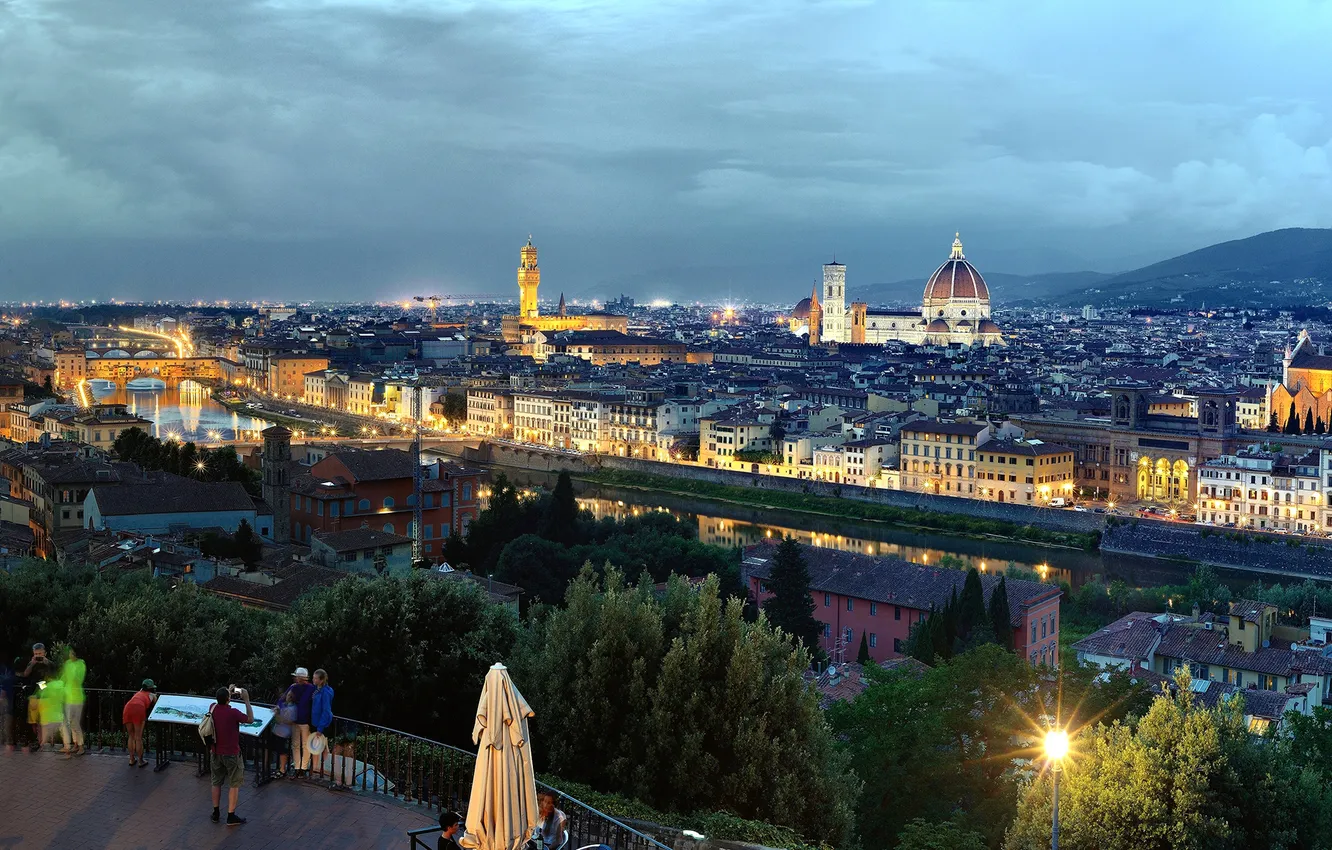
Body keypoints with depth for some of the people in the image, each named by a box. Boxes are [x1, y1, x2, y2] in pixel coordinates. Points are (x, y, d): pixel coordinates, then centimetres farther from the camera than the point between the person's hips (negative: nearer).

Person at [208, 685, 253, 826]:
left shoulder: (213, 709, -5)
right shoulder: (233, 712, -23)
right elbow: (250, 719, -9)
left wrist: (229, 692, 21)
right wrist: (246, 700, -7)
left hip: (216, 753, 6)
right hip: (231, 754, -6)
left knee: (216, 783, 18)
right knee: (234, 785, 5)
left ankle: (216, 813, 25)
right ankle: (231, 816, 7)